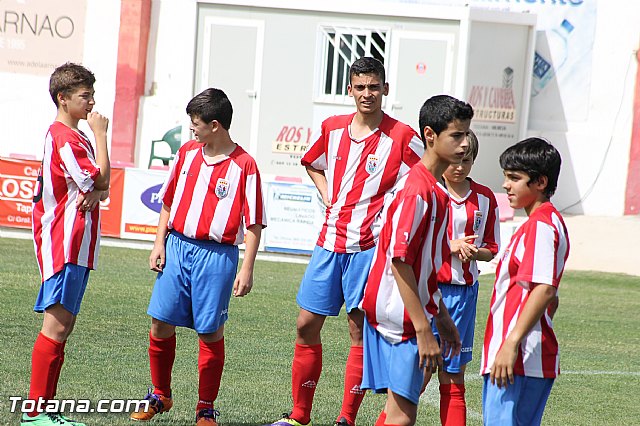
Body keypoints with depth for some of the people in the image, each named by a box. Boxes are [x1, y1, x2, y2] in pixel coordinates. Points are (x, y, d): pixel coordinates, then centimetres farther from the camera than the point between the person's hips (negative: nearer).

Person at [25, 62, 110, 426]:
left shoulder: (72, 136, 20)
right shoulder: (65, 138, -14)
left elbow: (102, 190, 19)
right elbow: (101, 180, -16)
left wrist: (94, 194, -5)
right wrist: (101, 134, -10)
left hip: (76, 245, 11)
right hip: (64, 244, -11)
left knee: (63, 325, 10)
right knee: (57, 326, -12)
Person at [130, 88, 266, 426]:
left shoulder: (243, 166, -8)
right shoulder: (187, 153, 8)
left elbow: (253, 224, -7)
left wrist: (247, 270, -11)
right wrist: (159, 244, 8)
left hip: (216, 256, -5)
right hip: (177, 247, 5)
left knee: (210, 333, 1)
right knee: (160, 324, 5)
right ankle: (160, 395, 23)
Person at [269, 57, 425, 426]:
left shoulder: (402, 137, -8)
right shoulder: (332, 128, 8)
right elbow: (314, 164, 27)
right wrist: (328, 197, 12)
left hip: (370, 246, -5)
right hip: (330, 240, 5)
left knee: (360, 330, -3)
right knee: (307, 325, 6)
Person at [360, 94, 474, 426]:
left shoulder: (436, 189, 12)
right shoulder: (418, 190, -18)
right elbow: (400, 261, -22)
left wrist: (441, 317, 24)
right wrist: (424, 329, -23)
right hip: (401, 314, -10)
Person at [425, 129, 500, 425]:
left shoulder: (485, 198, 7)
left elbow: (490, 249, 13)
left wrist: (473, 252, -9)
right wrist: (449, 246, -14)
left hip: (464, 290, 4)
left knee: (454, 373, 8)